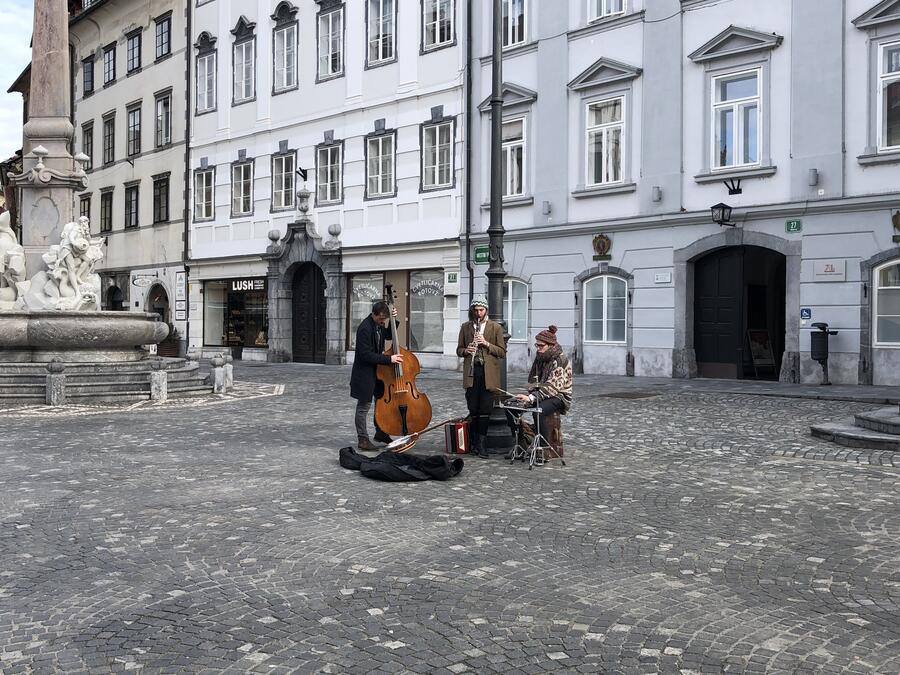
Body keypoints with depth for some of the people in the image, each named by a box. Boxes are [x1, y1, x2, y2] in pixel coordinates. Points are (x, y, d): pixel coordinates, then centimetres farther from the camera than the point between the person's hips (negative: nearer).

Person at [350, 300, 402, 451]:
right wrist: (389, 359, -26)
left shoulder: (379, 324, 2)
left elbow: (388, 336, 18)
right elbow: (366, 355, -26)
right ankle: (363, 440, 9)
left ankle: (380, 433, 32)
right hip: (365, 373, -9)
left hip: (377, 370, 9)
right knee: (364, 406, 0)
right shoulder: (364, 328, -24)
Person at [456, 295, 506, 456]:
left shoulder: (495, 327, 6)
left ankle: (480, 442, 1)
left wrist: (486, 343, -13)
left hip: (488, 374, -2)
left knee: (485, 409, -5)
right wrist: (466, 351, -8)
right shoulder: (465, 327, 13)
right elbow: (459, 350, 15)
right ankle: (474, 441, 12)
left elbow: (502, 352, 2)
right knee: (473, 410, 2)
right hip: (471, 373, 2)